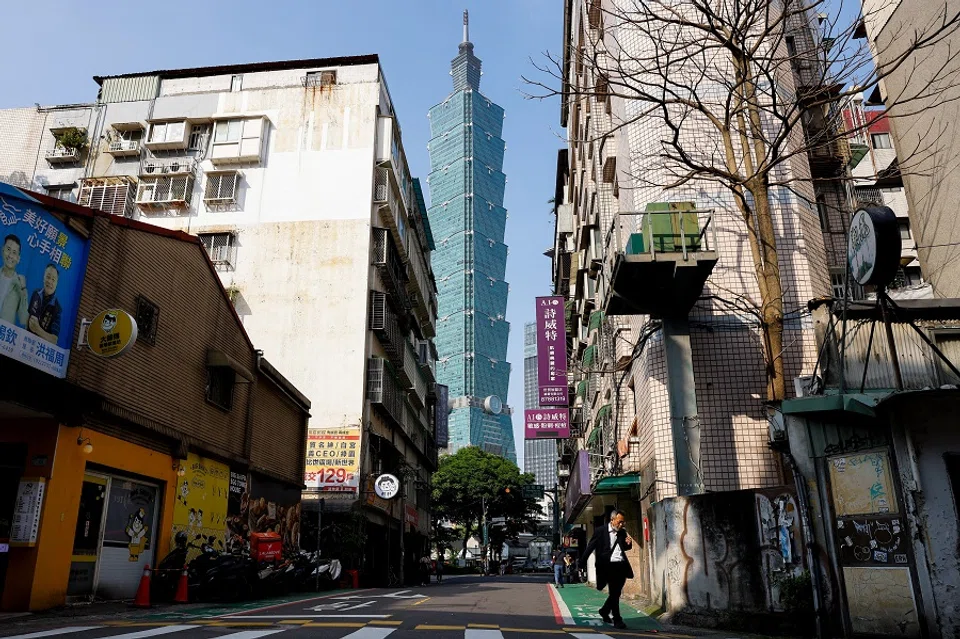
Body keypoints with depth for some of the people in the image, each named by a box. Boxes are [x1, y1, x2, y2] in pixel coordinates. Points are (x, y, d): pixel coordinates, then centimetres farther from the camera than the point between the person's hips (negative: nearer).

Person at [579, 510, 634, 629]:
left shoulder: (622, 532, 11)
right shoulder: (600, 531, -4)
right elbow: (590, 547, -3)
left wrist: (628, 544, 1)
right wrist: (582, 563, -7)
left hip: (622, 566, 5)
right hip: (609, 565, -5)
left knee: (616, 592, 11)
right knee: (614, 593, -6)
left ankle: (604, 611, 33)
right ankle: (617, 620, 3)